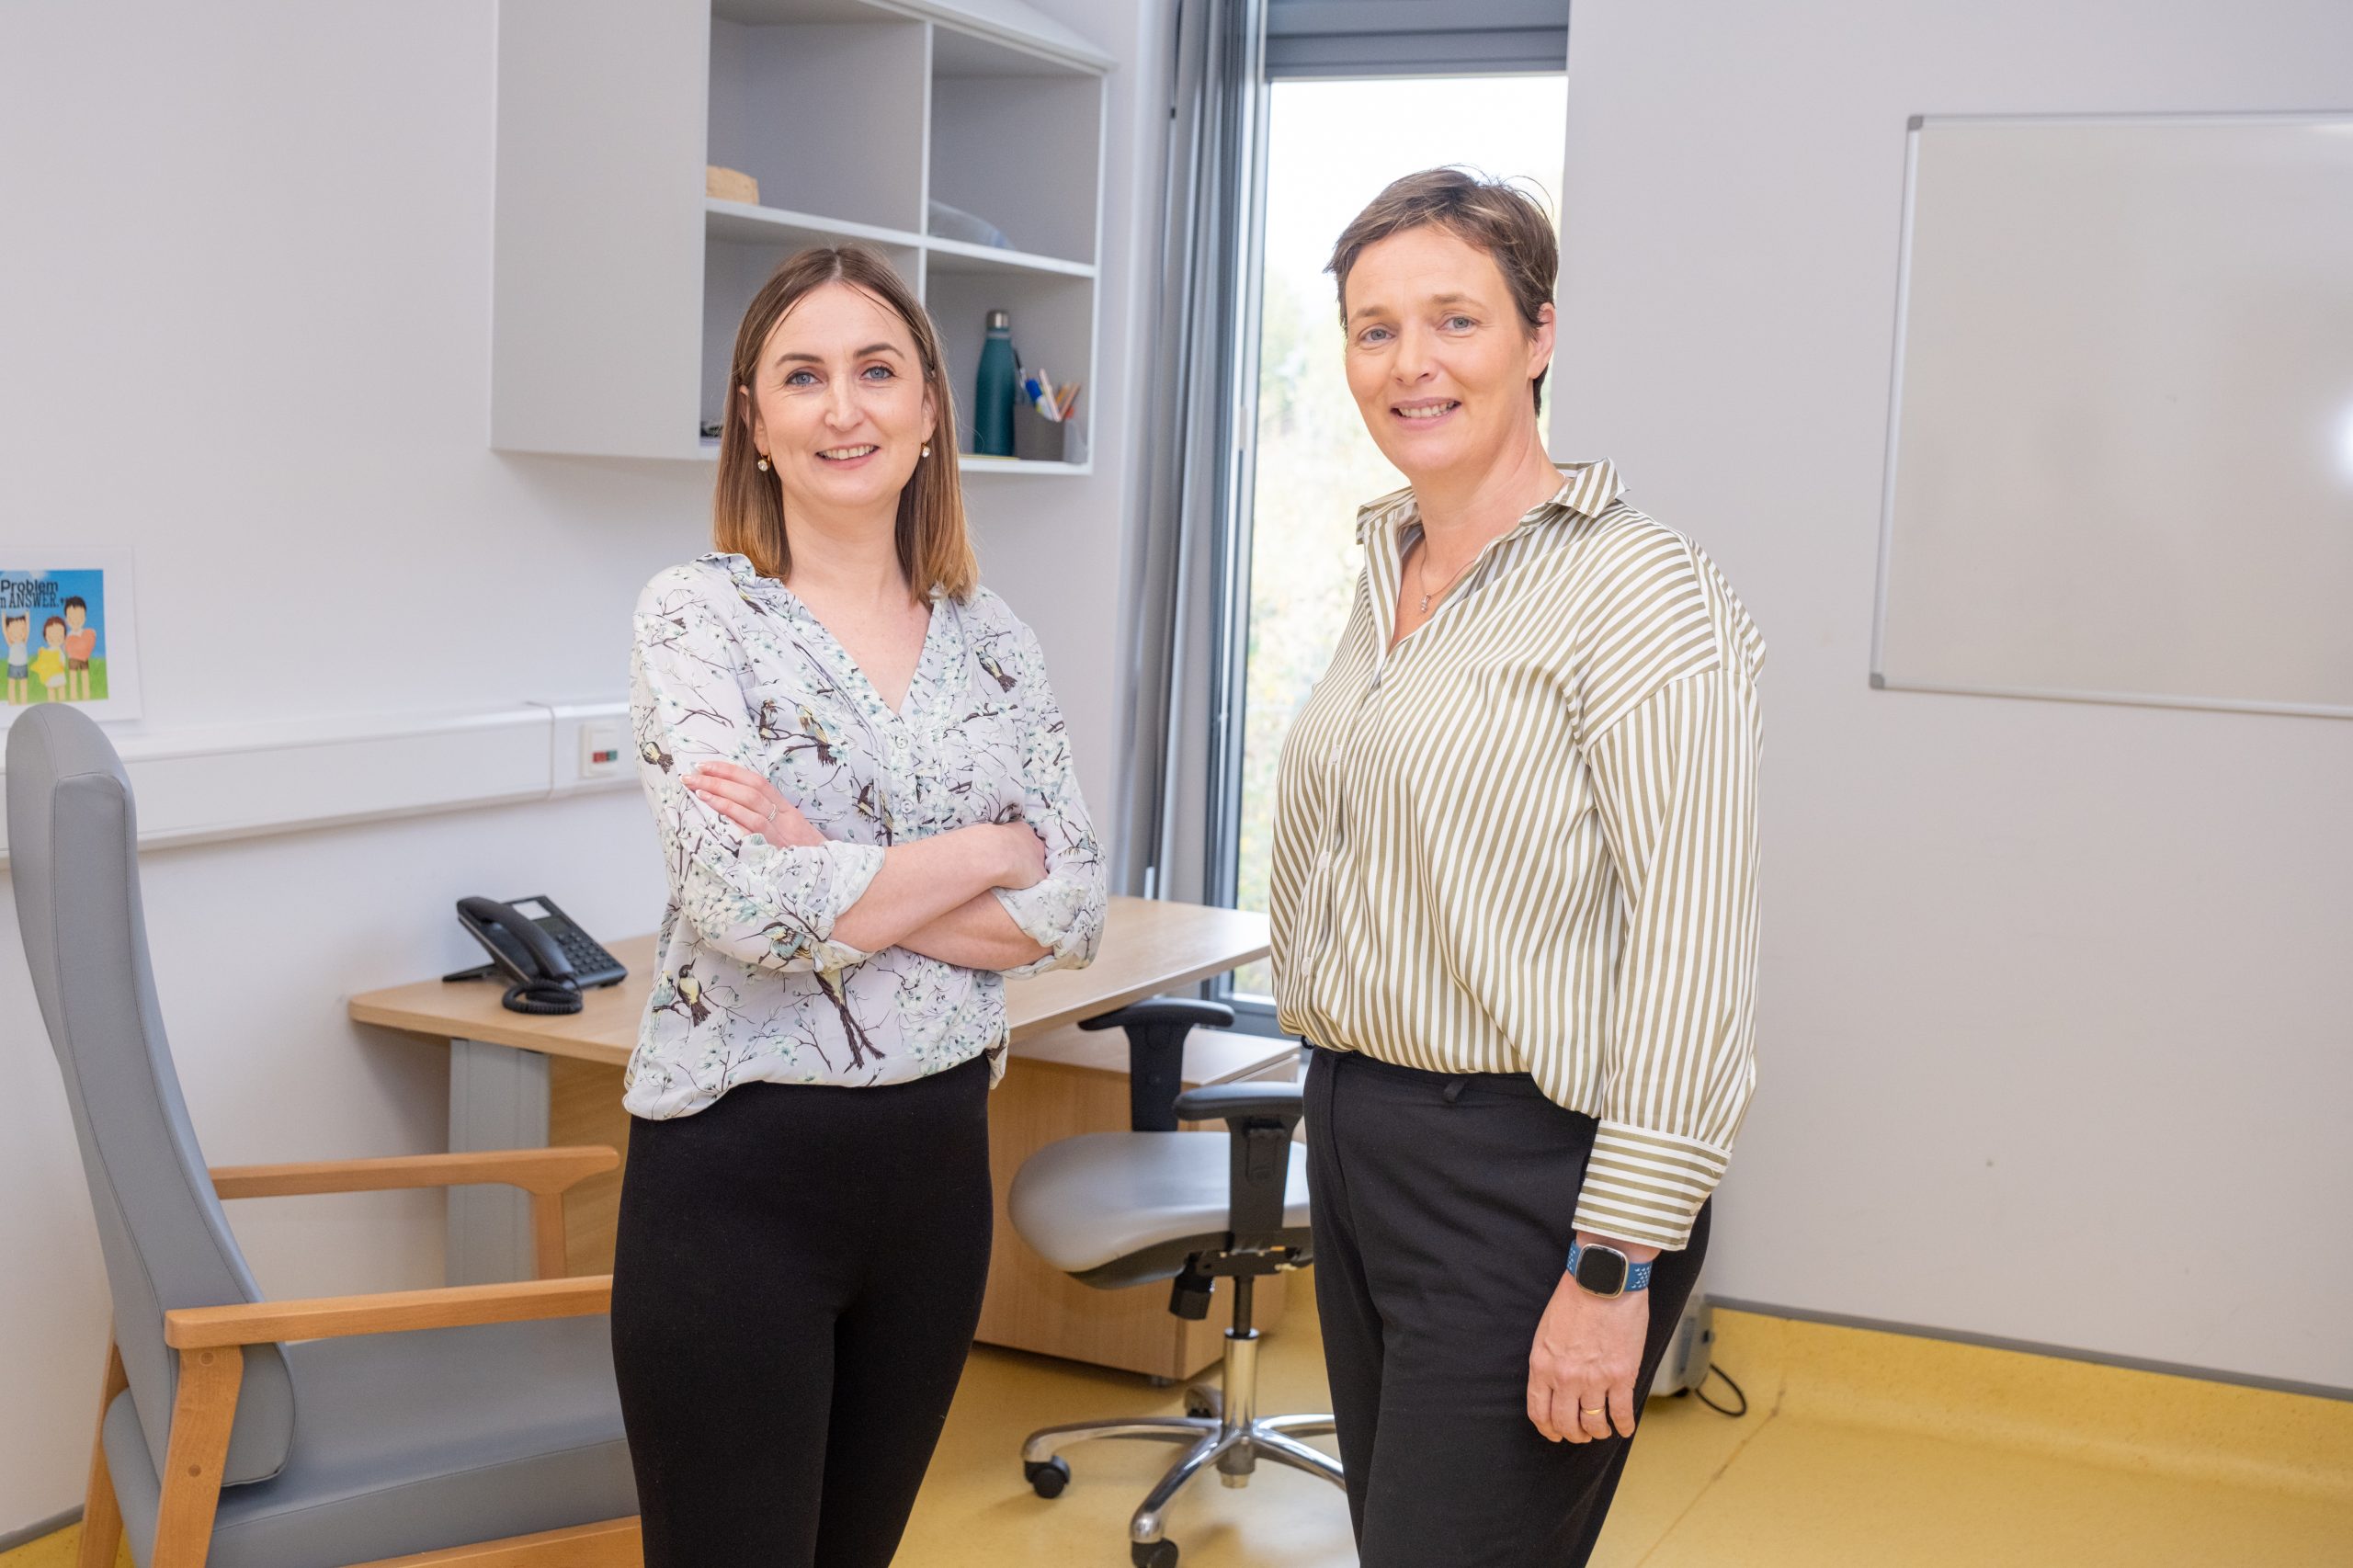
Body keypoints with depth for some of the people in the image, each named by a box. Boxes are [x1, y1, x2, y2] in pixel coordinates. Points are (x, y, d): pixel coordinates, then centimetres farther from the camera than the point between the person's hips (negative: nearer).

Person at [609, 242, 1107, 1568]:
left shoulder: (991, 637, 6)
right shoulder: (699, 615, -8)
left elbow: (1077, 909, -3)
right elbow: (752, 900, -21)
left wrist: (831, 872, -15)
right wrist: (986, 852, -10)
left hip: (939, 1154, 5)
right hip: (741, 1163, -5)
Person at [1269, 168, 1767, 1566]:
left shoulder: (1638, 589, -15)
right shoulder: (1391, 567, 12)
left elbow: (1692, 958, -19)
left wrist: (1615, 1269, -21)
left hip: (1524, 1168, -8)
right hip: (1355, 1134, 8)